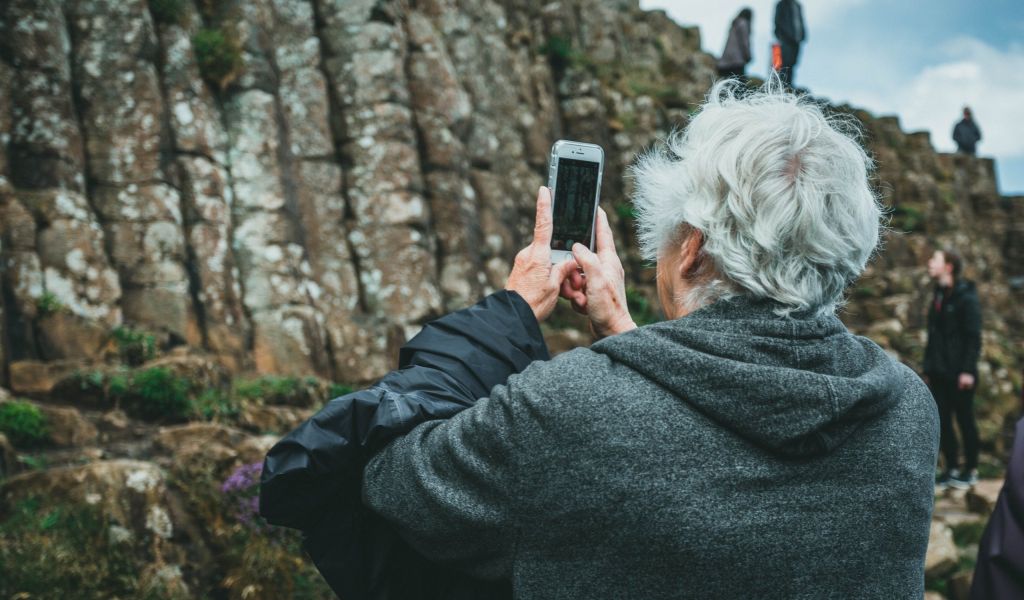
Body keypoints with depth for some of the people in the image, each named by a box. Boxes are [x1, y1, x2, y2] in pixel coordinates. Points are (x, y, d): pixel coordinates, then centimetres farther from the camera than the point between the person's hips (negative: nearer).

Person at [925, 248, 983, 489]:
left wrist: (968, 370, -19)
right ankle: (952, 468, 16)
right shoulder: (938, 295, 13)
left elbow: (973, 337, -14)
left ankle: (971, 470, 13)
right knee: (942, 420, 8)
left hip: (959, 373, -7)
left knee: (964, 419, 2)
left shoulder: (965, 297, -10)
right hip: (939, 372, 7)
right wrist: (929, 367, 13)